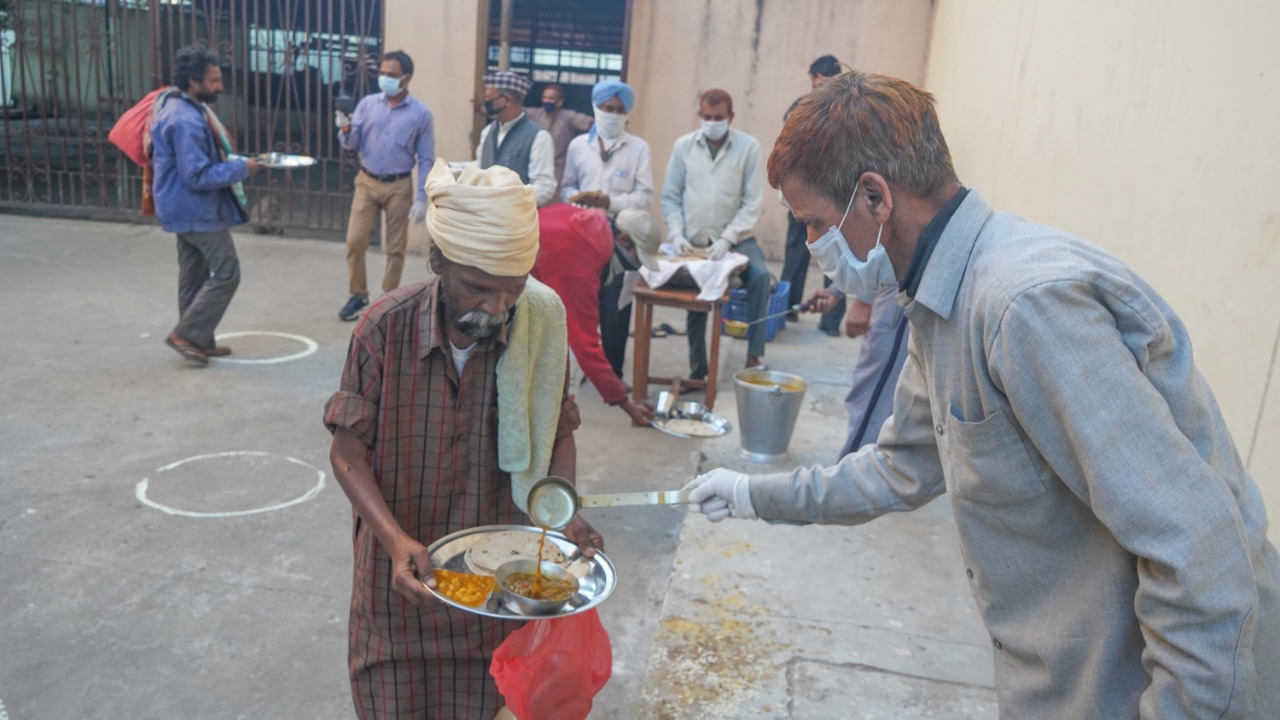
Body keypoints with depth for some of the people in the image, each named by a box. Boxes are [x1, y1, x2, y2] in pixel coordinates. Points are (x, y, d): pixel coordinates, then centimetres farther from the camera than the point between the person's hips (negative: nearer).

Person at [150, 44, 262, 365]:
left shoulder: (179, 106, 10)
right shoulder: (186, 121, -25)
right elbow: (198, 176, -25)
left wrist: (230, 160, 11)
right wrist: (241, 168, -18)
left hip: (187, 209, 11)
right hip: (197, 210, -11)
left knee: (195, 274, 15)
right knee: (226, 272, -5)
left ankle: (198, 340, 24)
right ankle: (186, 334, 0)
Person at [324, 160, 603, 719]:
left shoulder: (541, 326, -14)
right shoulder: (386, 327, -19)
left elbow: (556, 433, -1)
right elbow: (349, 448, -12)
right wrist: (395, 539, -26)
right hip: (402, 568, -1)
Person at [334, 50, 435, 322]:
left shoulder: (421, 113, -4)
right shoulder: (367, 103, 2)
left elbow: (426, 160, -3)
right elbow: (351, 144, 2)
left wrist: (421, 198, -9)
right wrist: (346, 129, -21)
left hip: (399, 187, -2)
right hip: (367, 182, 2)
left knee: (395, 247, 6)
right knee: (355, 241, 0)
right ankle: (359, 295, 17)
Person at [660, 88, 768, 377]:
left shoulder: (748, 147, -6)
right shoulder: (684, 145, -1)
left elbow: (751, 202, -8)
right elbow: (670, 197, 2)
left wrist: (727, 239, -18)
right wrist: (676, 234, -11)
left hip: (734, 238, -2)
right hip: (693, 240, 2)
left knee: (759, 276, -26)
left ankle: (754, 355, -17)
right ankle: (697, 370, 21)